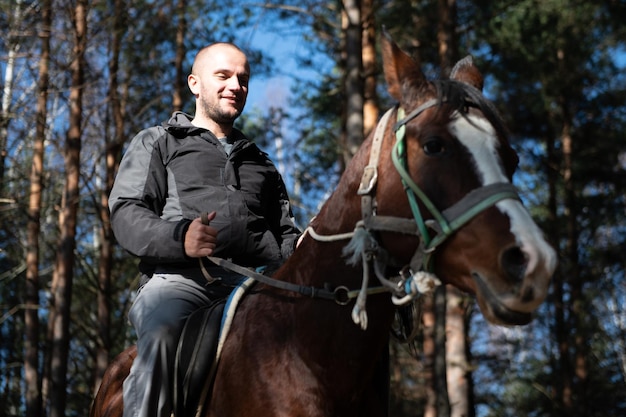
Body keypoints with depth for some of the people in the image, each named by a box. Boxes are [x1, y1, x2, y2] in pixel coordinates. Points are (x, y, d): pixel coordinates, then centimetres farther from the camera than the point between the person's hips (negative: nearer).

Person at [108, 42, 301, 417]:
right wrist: (179, 237, -15)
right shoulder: (157, 143, 22)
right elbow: (127, 215, 7)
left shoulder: (261, 163, 35)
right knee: (161, 332, -39)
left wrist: (302, 248, 3)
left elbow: (285, 232, 31)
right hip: (179, 277, -3)